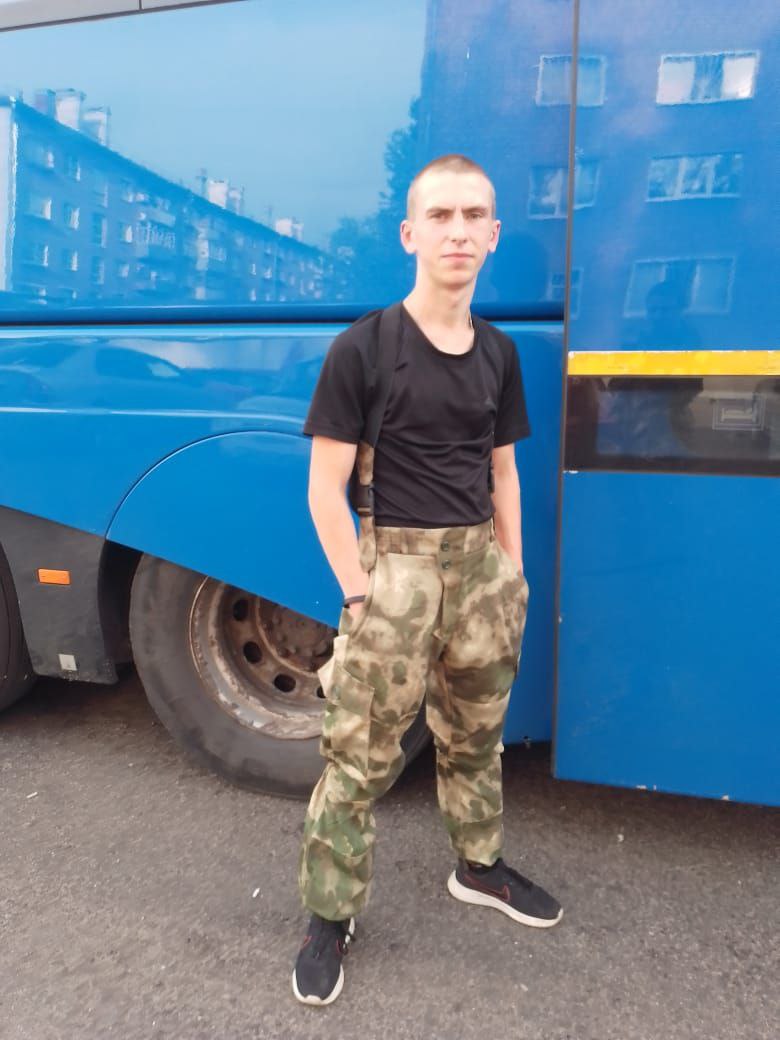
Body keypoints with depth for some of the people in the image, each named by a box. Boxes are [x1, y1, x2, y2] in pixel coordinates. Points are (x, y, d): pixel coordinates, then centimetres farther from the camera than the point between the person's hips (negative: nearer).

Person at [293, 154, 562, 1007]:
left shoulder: (498, 353, 8)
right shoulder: (362, 348, -9)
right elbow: (326, 486, -11)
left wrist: (512, 574, 10)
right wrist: (359, 595, -13)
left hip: (480, 563, 6)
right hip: (394, 564, -5)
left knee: (475, 731, 21)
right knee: (360, 754, 2)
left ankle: (479, 867, 43)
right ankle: (330, 915, 22)